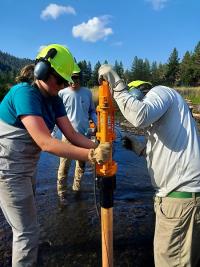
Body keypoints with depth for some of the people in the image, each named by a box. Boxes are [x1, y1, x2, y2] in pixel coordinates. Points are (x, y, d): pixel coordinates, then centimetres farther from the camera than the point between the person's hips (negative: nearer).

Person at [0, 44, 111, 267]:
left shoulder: (53, 99, 1)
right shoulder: (25, 93, -25)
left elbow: (72, 134, -5)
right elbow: (45, 143, -34)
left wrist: (98, 148, -20)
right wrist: (91, 155, -38)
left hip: (22, 170, 9)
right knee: (28, 232, 2)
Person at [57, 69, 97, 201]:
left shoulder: (87, 92, 3)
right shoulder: (62, 93, -5)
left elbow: (92, 111, 11)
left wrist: (97, 123, -4)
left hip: (84, 133, 4)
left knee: (82, 163, 15)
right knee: (65, 165, -2)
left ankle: (77, 188, 34)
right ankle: (62, 191, 15)